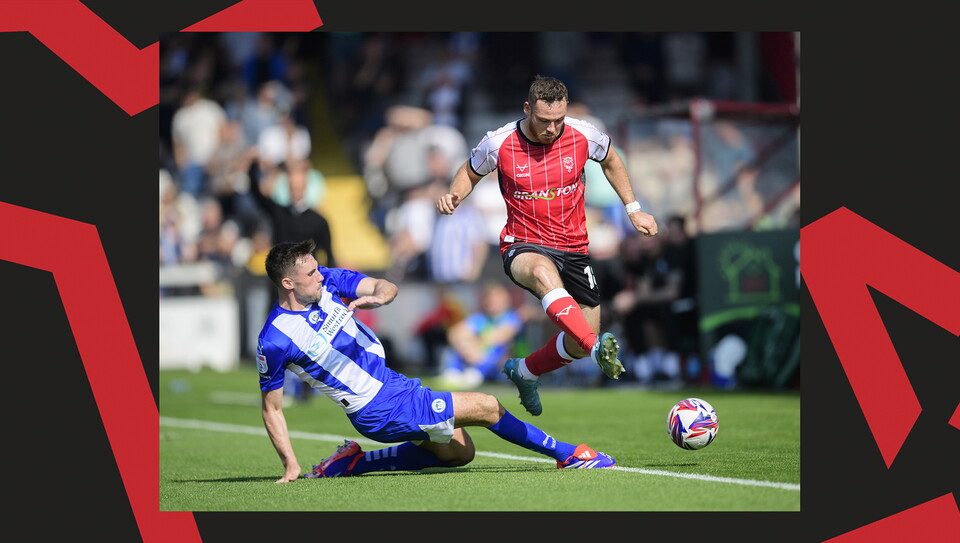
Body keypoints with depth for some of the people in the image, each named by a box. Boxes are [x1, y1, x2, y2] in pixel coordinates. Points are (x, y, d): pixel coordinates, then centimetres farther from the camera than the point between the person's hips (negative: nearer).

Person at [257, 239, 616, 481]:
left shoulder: (327, 282, -4)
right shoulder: (274, 341, -20)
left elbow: (387, 287, -8)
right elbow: (271, 408, -11)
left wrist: (377, 296, -32)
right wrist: (290, 467, -13)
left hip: (390, 382, 8)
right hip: (381, 410, -8)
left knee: (460, 452, 22)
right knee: (487, 408, -6)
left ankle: (352, 464, 20)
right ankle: (567, 455, 14)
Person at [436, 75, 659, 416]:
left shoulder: (585, 136, -8)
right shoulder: (498, 144, -11)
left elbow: (611, 162, 15)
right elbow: (470, 173, 9)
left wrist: (633, 209, 13)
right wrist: (454, 196, -12)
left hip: (574, 248, 4)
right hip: (523, 248, -4)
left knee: (580, 344, 4)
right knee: (543, 271, -42)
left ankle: (524, 372, 34)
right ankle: (599, 350, -55)